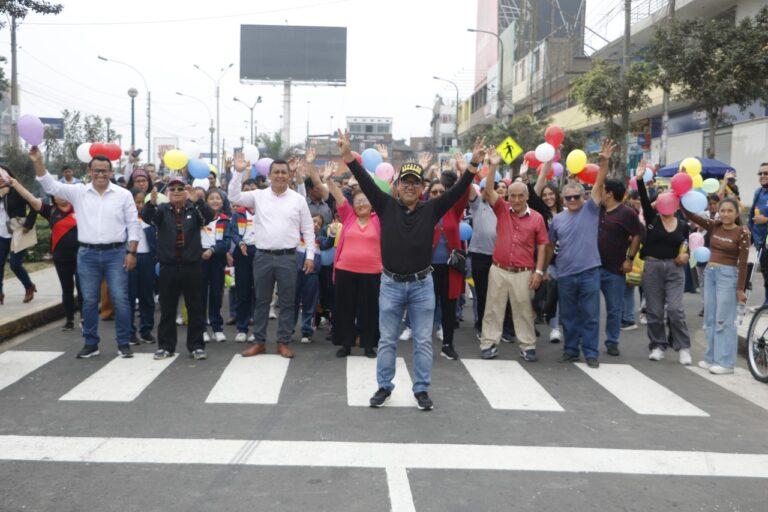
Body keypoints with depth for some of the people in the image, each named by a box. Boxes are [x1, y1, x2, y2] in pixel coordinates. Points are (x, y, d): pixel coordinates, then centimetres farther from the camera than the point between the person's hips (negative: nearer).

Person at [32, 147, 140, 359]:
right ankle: (91, 344, 19)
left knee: (120, 299, -2)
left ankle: (124, 344, 8)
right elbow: (51, 186, 0)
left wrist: (131, 253, -5)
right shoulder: (78, 192, 5)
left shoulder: (123, 194, 0)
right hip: (87, 254, 2)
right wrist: (38, 162, -13)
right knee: (89, 301, 8)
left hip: (116, 253, -2)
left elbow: (133, 225, 1)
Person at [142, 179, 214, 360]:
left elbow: (209, 217, -16)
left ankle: (196, 345, 14)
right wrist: (152, 202, -36)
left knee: (196, 308, 5)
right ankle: (165, 346, 18)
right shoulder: (162, 209, 5)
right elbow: (146, 217, -14)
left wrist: (198, 201, -35)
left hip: (192, 266, 0)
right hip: (168, 267, 0)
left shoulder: (194, 209, 4)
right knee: (167, 309, 8)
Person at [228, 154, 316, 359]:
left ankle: (283, 342, 16)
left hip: (287, 257, -1)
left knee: (286, 302, 5)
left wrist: (310, 256, -1)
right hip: (263, 257, 1)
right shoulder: (258, 196, 4)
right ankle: (259, 342, 20)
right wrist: (238, 173, -12)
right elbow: (234, 197, -4)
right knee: (261, 301, 10)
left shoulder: (298, 199, 2)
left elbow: (308, 229, 5)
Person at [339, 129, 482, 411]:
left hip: (422, 284, 0)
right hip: (391, 284, 0)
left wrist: (474, 164, -19)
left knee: (423, 341, 7)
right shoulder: (386, 206, -2)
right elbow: (366, 182, -10)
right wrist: (348, 155, -22)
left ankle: (421, 389, 19)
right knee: (387, 340, 10)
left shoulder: (431, 210, -1)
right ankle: (384, 386, 23)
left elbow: (457, 190, -8)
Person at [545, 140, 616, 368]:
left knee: (590, 315, 3)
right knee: (568, 315, 11)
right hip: (565, 274, 3)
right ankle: (570, 350, 23)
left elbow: (599, 184, -12)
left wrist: (604, 161, -24)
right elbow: (550, 246, 15)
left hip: (589, 272, -2)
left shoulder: (590, 209, 0)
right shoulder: (558, 219, 7)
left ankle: (590, 352, 12)